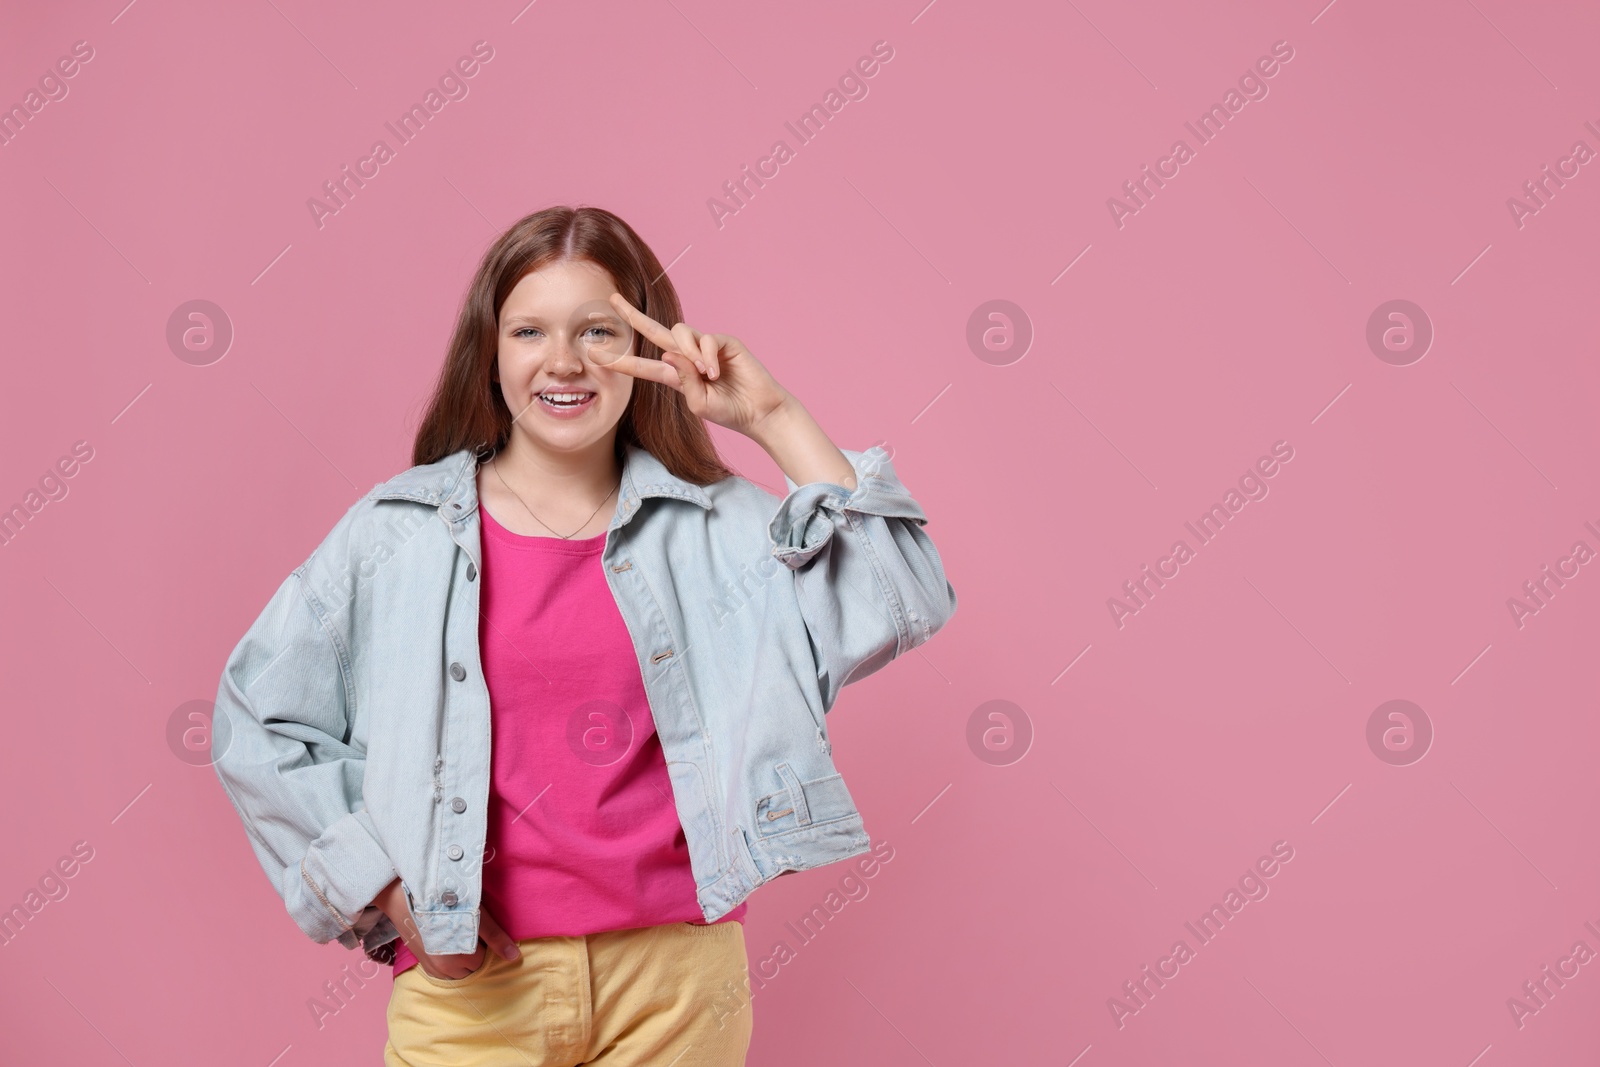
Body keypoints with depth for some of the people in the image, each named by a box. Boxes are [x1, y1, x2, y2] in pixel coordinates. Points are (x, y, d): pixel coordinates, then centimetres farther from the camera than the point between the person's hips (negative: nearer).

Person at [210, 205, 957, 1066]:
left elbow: (901, 604, -11)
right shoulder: (396, 532, 0)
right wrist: (386, 888, -2)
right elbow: (259, 720, 4)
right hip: (473, 980, -1)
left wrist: (771, 418, -10)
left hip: (677, 974, 1)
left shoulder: (715, 528, 1)